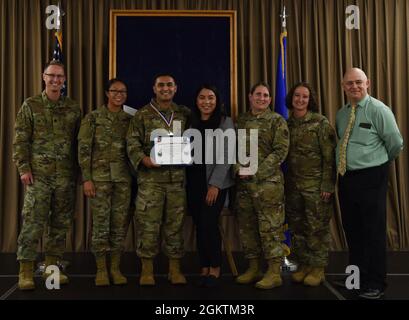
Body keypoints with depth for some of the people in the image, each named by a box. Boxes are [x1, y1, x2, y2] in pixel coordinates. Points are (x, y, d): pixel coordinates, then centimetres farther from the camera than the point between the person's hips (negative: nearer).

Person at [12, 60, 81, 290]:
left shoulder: (74, 108, 9)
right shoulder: (31, 105, 3)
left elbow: (79, 141, 11)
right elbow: (20, 140, 0)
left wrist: (79, 170, 6)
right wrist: (24, 168, -9)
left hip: (66, 176, 3)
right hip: (39, 175, -3)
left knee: (61, 223, 8)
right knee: (33, 222, -4)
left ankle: (51, 267, 19)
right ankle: (26, 272, 4)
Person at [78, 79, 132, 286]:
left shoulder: (129, 119, 9)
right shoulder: (93, 118, 0)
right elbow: (84, 149, -4)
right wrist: (86, 178, -10)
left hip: (123, 177, 3)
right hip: (99, 177, -3)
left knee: (119, 224, 5)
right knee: (100, 223, -1)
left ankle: (115, 268, 16)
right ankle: (101, 270, 11)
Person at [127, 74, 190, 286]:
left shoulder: (185, 114, 12)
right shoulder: (142, 115, 3)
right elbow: (132, 143, -1)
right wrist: (143, 159, -17)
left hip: (177, 177, 3)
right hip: (150, 178, -2)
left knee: (175, 223, 8)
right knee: (148, 223, -2)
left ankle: (175, 269, 18)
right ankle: (147, 269, 11)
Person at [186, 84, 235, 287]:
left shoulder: (225, 122, -1)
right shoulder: (191, 123, 11)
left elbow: (226, 156, -8)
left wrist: (215, 184, -15)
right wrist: (185, 180, -4)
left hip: (216, 182, -4)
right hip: (194, 182, 4)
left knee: (208, 224, -10)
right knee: (199, 226, 5)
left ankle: (215, 267, 8)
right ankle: (204, 268, 17)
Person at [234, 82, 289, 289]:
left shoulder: (277, 121, -1)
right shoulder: (240, 121, 14)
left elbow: (280, 151, -8)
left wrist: (257, 171, -15)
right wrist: (238, 168, -5)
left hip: (268, 182, -5)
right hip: (243, 182, 6)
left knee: (270, 227, -4)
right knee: (246, 226, 11)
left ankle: (274, 272, 5)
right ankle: (253, 268, 23)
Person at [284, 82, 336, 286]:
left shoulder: (321, 123, -6)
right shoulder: (287, 124, 8)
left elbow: (329, 157, -9)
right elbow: (284, 155, 11)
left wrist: (327, 185, -14)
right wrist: (285, 182, 7)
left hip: (316, 185, -5)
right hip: (293, 185, 5)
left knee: (317, 227, 1)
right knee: (297, 227, 10)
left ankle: (318, 268, 13)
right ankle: (303, 265, 23)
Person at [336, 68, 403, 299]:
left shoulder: (378, 110, -9)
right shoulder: (341, 114, 11)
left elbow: (396, 144, -6)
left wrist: (381, 163, 7)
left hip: (371, 178, -7)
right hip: (345, 178, 7)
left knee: (374, 231, 0)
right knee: (352, 229, 16)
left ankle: (376, 284, 12)